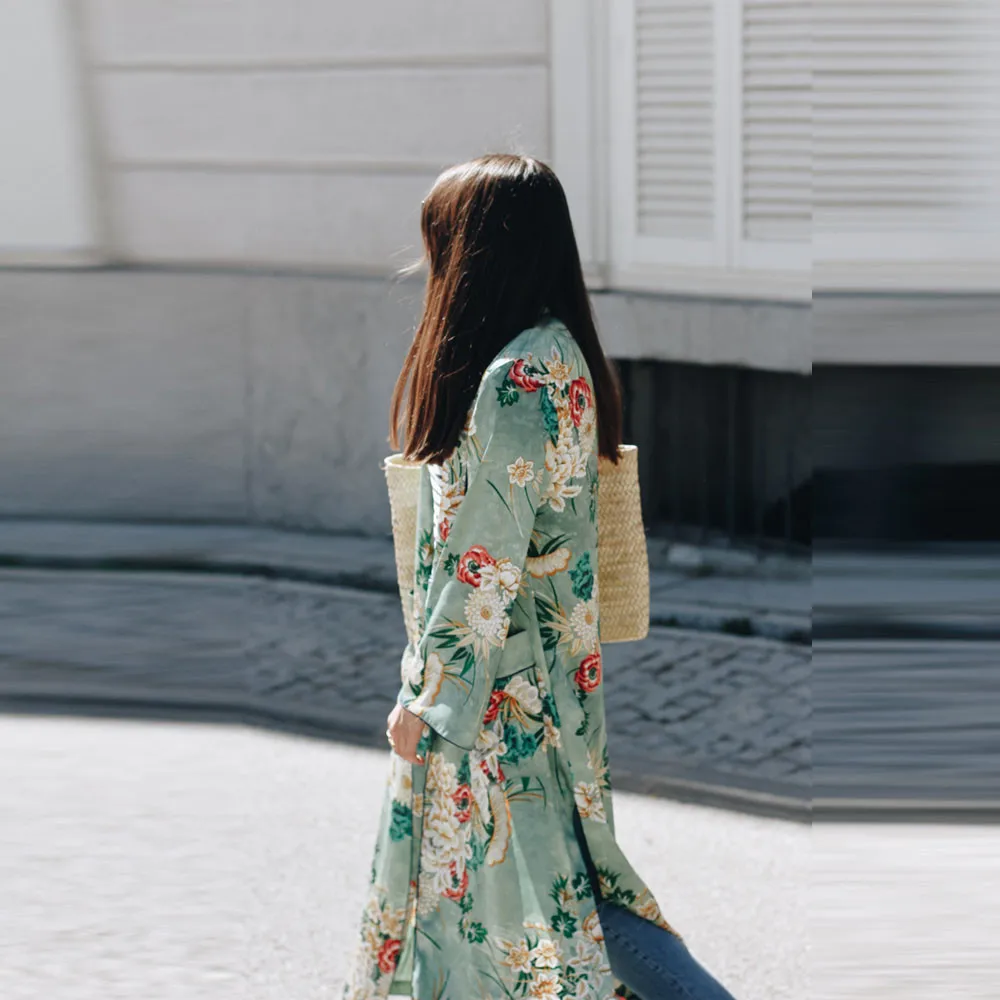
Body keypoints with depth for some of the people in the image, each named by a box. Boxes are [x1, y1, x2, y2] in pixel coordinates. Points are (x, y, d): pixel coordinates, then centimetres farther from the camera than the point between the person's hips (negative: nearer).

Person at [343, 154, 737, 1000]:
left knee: (512, 867, 1)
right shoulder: (559, 353, 5)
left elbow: (487, 565, -23)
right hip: (544, 666, 9)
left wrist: (430, 699, -15)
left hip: (501, 682, -9)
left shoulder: (516, 376, -24)